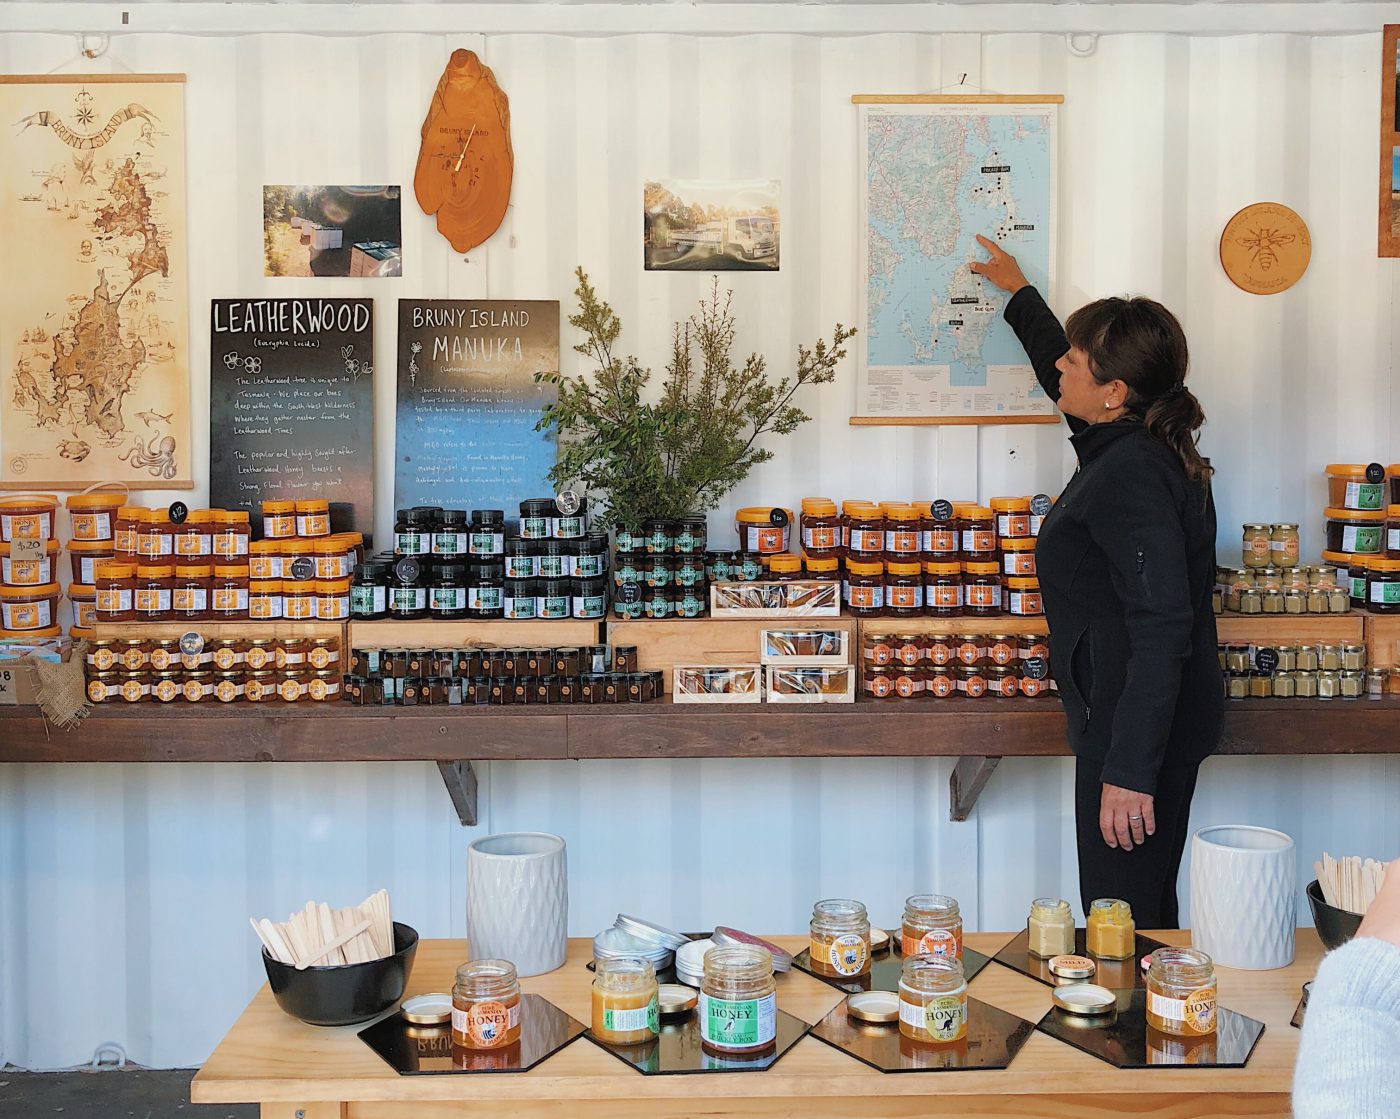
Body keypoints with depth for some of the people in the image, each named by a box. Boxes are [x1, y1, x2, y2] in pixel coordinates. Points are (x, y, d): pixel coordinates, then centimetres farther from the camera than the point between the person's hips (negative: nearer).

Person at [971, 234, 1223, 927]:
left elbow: (1161, 628, -27)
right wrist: (1017, 292, 41)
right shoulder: (1135, 445, 8)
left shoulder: (1132, 475, -22)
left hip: (1139, 732, -10)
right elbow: (1061, 371, 28)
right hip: (1144, 724, 10)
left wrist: (1130, 770, -28)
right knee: (1148, 907, 20)